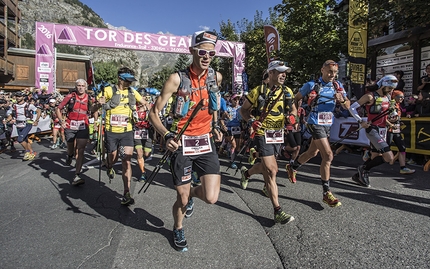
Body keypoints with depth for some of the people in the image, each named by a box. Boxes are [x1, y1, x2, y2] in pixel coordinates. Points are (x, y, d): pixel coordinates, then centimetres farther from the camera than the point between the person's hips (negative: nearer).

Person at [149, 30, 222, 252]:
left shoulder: (216, 77, 1)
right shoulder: (177, 79, -11)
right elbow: (154, 113, -9)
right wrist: (166, 135, -26)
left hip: (205, 142, 3)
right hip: (182, 143, -3)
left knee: (211, 197, -8)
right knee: (182, 199, 7)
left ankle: (192, 194, 30)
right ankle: (178, 230, 42)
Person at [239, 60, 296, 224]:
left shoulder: (287, 92, 4)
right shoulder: (258, 92, -9)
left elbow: (293, 109, 18)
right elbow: (243, 109, 2)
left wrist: (292, 116, -6)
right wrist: (251, 121, -17)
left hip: (278, 135, 6)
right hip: (262, 134, -6)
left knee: (266, 167, 21)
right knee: (272, 171, -12)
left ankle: (246, 173, 54)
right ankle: (278, 211, -4)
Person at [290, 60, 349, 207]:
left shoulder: (338, 85, 6)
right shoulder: (312, 85, -8)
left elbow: (347, 105, 5)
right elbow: (295, 99, 2)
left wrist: (342, 100, -16)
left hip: (328, 124, 7)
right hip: (316, 124, -7)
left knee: (312, 152, 19)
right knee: (328, 156, -15)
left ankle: (292, 168, 45)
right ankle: (326, 193, -6)